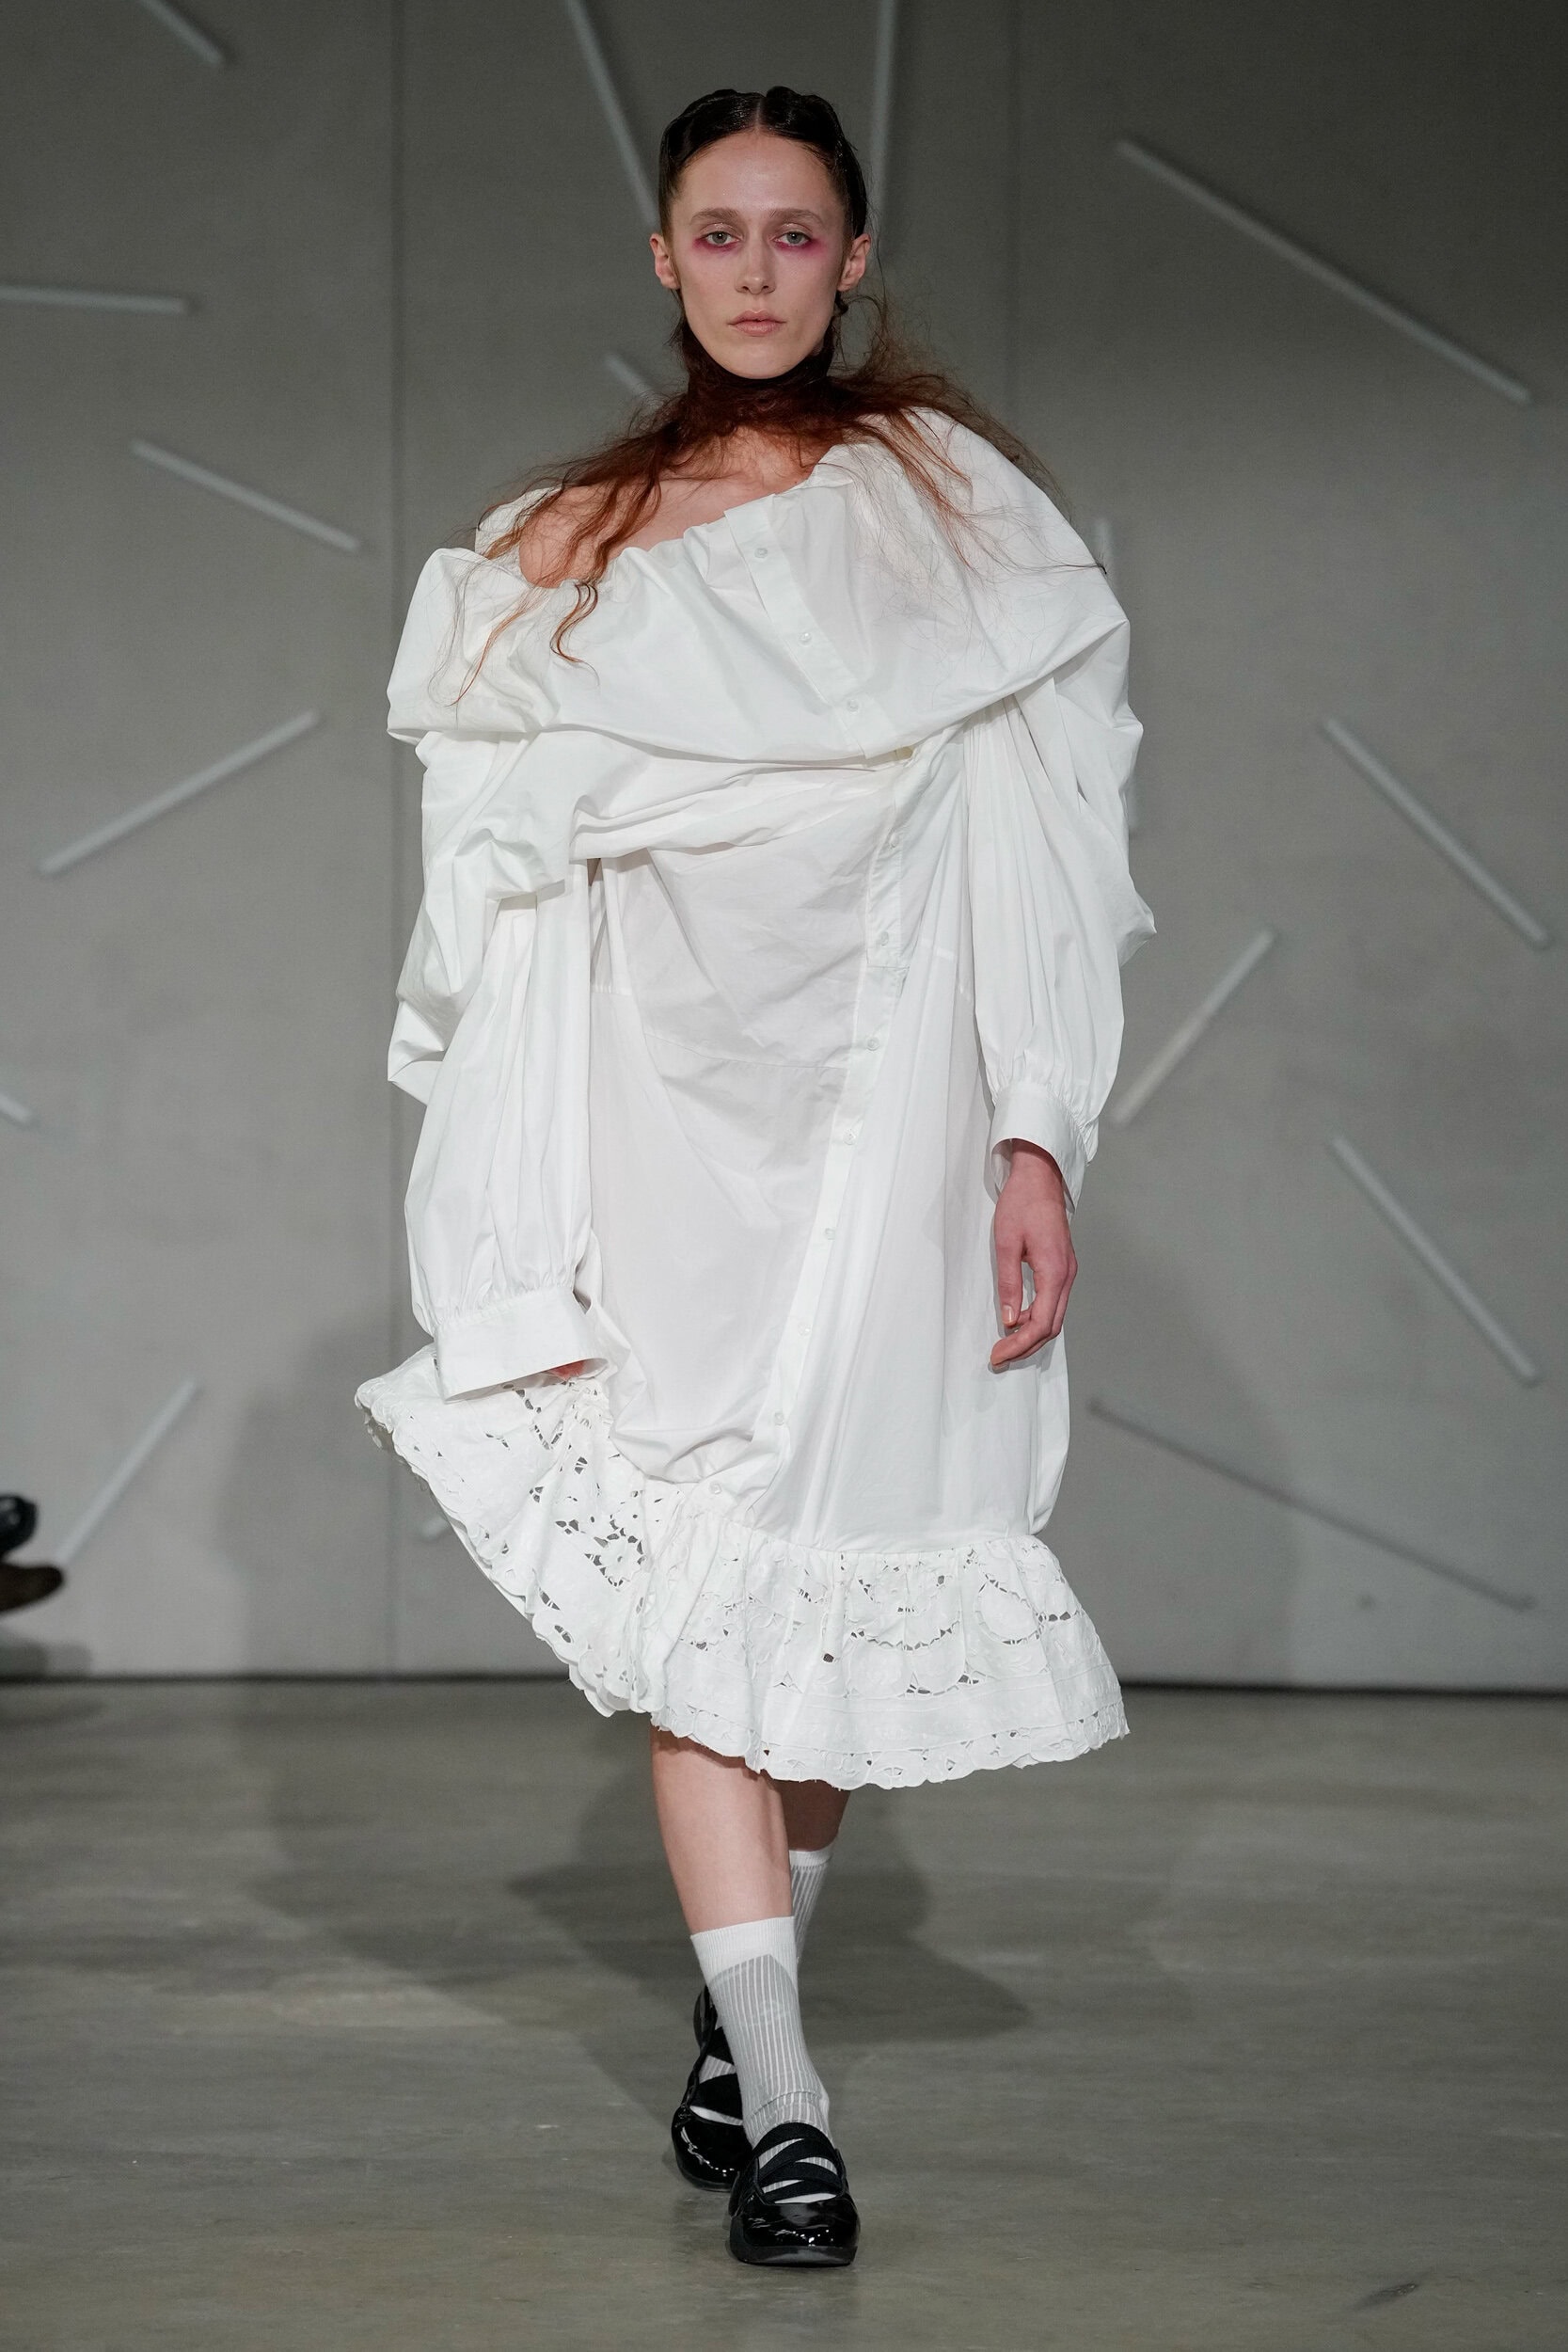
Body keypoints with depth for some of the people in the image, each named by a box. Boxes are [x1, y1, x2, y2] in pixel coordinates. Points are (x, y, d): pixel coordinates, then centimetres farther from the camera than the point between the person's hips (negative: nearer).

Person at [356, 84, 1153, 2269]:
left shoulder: (950, 497, 5)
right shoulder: (576, 546, 10)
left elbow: (1032, 841, 0)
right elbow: (519, 902, 9)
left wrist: (1038, 1139, -9)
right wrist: (521, 1246, 3)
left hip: (880, 1096, -1)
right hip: (667, 1091, 1)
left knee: (835, 1564, -1)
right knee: (698, 1579, -8)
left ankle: (738, 2020, 19)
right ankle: (779, 2098, -10)